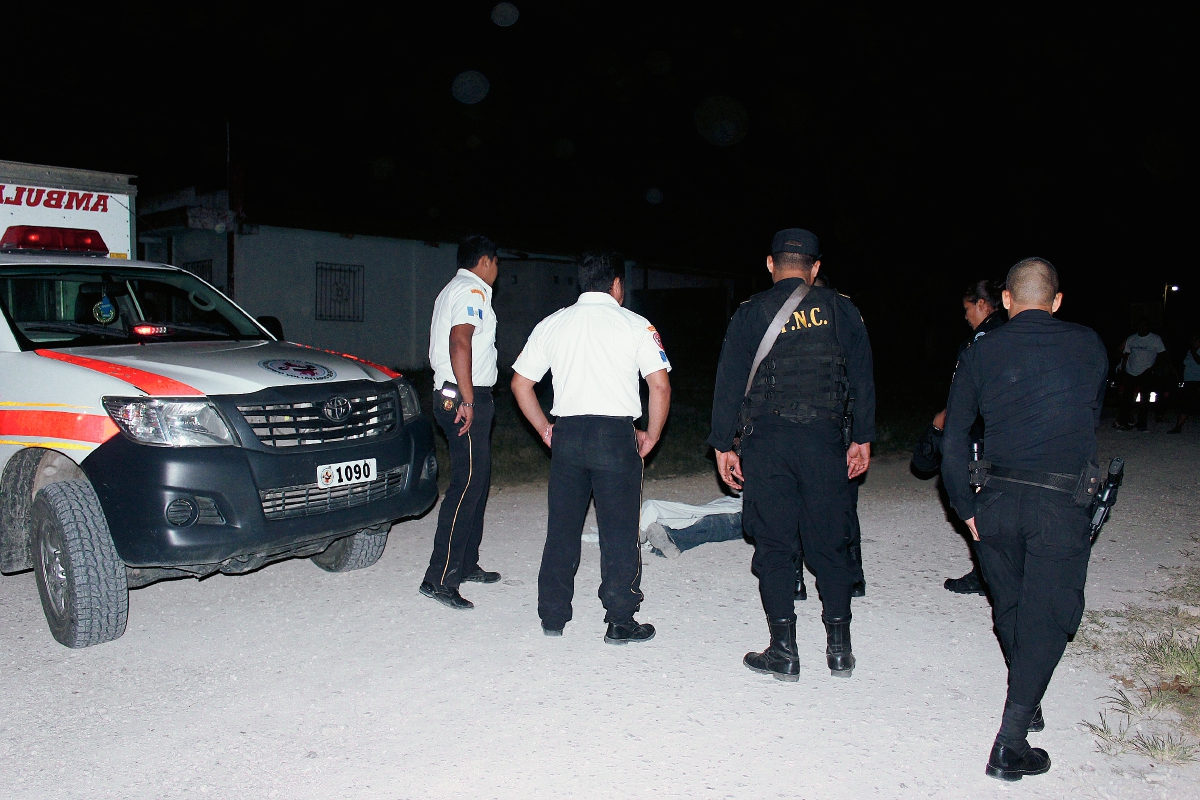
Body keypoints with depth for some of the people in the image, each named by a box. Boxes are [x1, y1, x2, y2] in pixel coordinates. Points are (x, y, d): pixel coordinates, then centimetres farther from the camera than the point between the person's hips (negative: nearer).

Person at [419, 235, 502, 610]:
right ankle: (440, 578, -11)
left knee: (477, 481, 15)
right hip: (466, 398, -11)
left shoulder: (451, 291, 22)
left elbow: (443, 343, 27)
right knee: (467, 485, -12)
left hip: (451, 394, 11)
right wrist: (467, 400, -26)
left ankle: (466, 564, 23)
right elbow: (460, 341, -24)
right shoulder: (472, 291, -11)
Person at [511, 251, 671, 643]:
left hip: (566, 434, 3)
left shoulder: (551, 324, 11)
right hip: (615, 435, -3)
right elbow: (660, 385, -5)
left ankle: (553, 617, 21)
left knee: (561, 530, 13)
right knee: (619, 533, 5)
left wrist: (544, 429, 20)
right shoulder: (635, 324, 1)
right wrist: (651, 435, 7)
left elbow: (520, 383, 12)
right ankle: (621, 622, 10)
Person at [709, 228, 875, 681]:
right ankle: (839, 649, 17)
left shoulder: (752, 313, 1)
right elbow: (863, 379, 8)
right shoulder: (841, 310, 7)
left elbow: (729, 383, -1)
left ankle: (783, 652, 10)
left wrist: (723, 445, 5)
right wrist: (862, 438, 15)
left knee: (774, 544, 5)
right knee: (830, 541, 11)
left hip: (766, 440, -1)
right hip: (824, 439, 2)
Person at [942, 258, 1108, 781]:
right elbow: (1091, 417, 18)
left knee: (1009, 607, 19)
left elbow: (953, 439, 2)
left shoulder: (982, 351, 4)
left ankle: (1026, 703, 37)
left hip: (997, 498, 2)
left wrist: (967, 507, 10)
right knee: (1047, 616, 2)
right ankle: (1011, 742, -2)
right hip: (1063, 502, -2)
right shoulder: (1089, 345, 5)